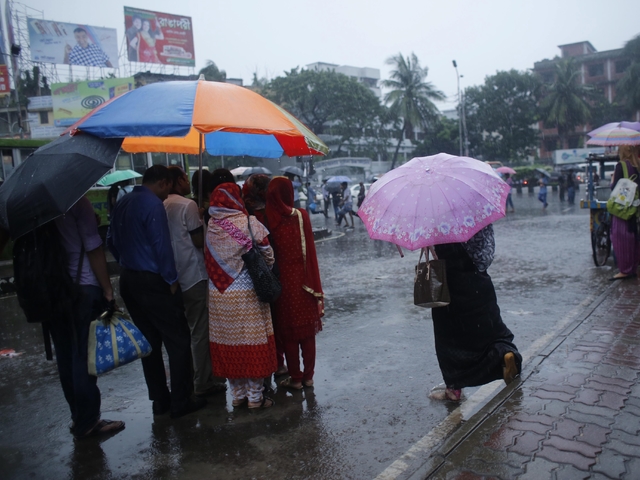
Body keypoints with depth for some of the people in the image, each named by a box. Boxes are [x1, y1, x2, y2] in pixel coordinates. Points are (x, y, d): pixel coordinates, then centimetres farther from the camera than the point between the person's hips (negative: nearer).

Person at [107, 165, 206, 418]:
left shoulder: (122, 204, 10)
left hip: (129, 281, 9)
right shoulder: (153, 204, -15)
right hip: (153, 283, -8)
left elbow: (112, 240, 16)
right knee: (178, 341, 2)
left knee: (150, 341, 15)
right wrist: (171, 280, -11)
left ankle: (160, 399, 23)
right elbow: (161, 245, -19)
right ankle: (180, 402, 7)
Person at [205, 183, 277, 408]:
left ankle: (238, 394, 24)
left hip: (218, 294, 4)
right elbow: (267, 255, -4)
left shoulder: (210, 226, -1)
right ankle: (255, 396, 16)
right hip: (246, 294, -4)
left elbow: (207, 258, 3)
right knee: (252, 341, 7)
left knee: (228, 343, 12)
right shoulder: (249, 223, -10)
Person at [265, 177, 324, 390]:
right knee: (307, 330, 14)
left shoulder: (269, 219, -10)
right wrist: (314, 283, 5)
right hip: (304, 279, 2)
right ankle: (308, 376, 23)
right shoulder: (301, 215, -5)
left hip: (283, 281, -2)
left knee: (288, 332, 10)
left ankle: (295, 378, 18)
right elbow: (310, 251, -3)